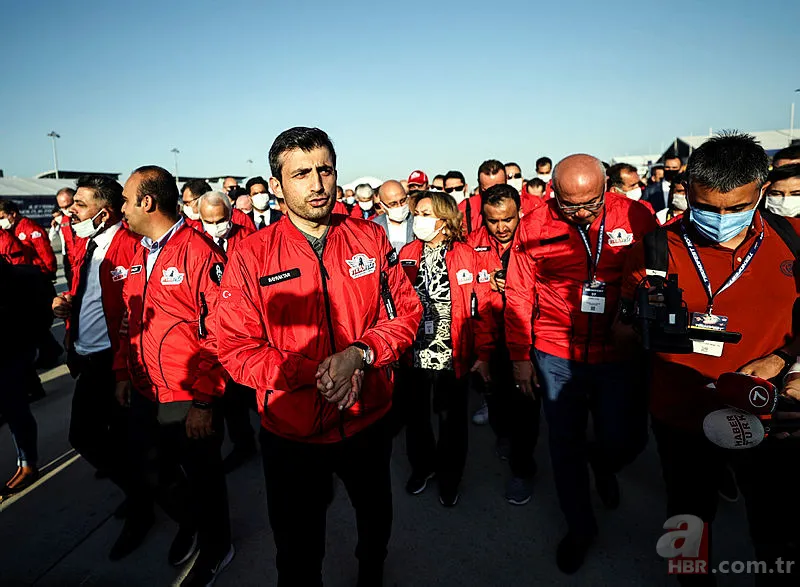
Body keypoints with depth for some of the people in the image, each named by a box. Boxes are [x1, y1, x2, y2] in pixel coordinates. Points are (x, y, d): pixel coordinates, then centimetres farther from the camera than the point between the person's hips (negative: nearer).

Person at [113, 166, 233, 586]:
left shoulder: (199, 253, -17)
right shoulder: (140, 255, 8)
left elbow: (219, 331, -18)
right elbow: (132, 320, 17)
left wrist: (204, 399, -18)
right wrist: (123, 372, 13)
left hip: (188, 398, -7)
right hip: (143, 394, 8)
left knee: (202, 476, 12)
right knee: (151, 475, 22)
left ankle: (215, 547, 38)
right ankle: (188, 521, 50)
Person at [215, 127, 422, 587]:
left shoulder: (371, 239, -6)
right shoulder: (251, 257, -12)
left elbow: (407, 312, -4)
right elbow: (237, 351, -13)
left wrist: (360, 353, -22)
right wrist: (314, 372, -25)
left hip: (369, 422, 3)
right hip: (291, 433, -2)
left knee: (377, 522, 31)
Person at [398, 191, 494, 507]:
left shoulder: (466, 255, -7)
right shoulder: (407, 254, 1)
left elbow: (482, 307, -7)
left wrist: (483, 354, -8)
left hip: (453, 355, -2)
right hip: (412, 353, 3)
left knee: (451, 418, 13)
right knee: (415, 414, 19)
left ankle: (449, 476, 37)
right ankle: (422, 466, 44)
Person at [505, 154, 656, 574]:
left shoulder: (636, 217, -7)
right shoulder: (533, 227, -7)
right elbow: (518, 296, -2)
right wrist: (519, 356, -1)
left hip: (618, 354, 0)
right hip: (557, 355, 0)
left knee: (625, 440, 5)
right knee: (565, 444, 12)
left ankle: (602, 464, 46)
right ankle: (579, 526, 37)